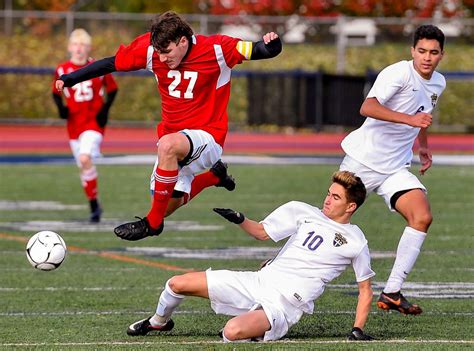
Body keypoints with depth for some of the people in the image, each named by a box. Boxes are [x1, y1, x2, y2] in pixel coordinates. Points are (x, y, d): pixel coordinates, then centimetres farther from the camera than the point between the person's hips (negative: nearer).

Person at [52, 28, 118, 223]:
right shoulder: (62, 70, 1)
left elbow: (112, 89, 9)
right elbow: (56, 92, 12)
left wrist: (105, 109, -4)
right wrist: (61, 108, -7)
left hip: (94, 121, -3)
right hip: (74, 124, 3)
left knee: (85, 159, -23)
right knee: (83, 166, 9)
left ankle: (95, 205, -14)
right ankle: (94, 206, 23)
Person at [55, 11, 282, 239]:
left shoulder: (216, 50, -18)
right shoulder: (150, 49, -9)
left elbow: (265, 51, -15)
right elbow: (112, 63, 4)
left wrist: (270, 45, -39)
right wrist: (70, 79, 0)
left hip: (208, 136, -6)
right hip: (172, 135, 6)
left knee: (168, 144, -37)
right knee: (169, 206, 5)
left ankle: (153, 222, -23)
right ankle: (214, 176, 36)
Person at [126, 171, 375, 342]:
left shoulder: (355, 243, -1)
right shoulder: (305, 213, 10)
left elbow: (365, 290, 7)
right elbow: (261, 232, 16)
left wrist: (358, 330, -4)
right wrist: (239, 220, -5)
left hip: (285, 304, -5)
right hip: (259, 282, 5)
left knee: (233, 331, -37)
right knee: (178, 283, -1)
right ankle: (159, 322, 31)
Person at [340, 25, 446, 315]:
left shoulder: (438, 83, 9)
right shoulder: (399, 73, -16)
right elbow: (367, 107, -32)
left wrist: (424, 147, 26)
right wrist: (409, 119, -40)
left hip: (395, 168, 6)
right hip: (363, 158, -6)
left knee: (422, 218, -15)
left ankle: (392, 293, -12)